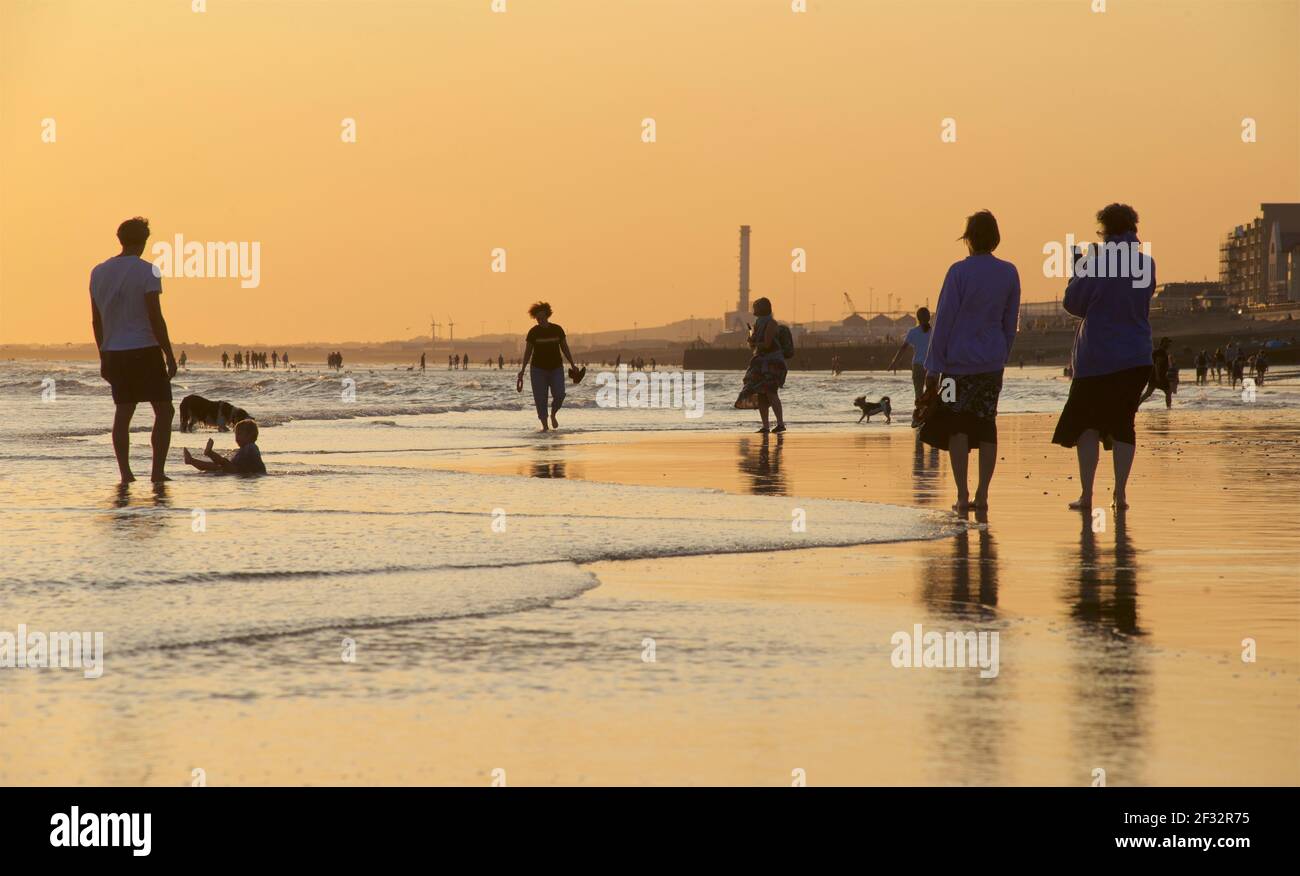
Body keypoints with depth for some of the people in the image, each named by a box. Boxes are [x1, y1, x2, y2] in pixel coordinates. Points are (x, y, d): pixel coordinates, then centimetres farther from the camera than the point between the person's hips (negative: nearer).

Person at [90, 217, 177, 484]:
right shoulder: (147, 272, -9)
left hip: (114, 352, 6)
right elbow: (155, 317, -12)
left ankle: (125, 473, 4)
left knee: (123, 412, 9)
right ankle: (157, 471, -5)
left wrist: (103, 357, 20)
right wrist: (169, 355, -7)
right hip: (145, 350, -5)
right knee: (164, 411, 2)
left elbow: (96, 320, 12)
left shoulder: (99, 272, 8)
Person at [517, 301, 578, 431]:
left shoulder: (557, 330, -2)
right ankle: (544, 425, 6)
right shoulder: (533, 332, -5)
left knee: (559, 395, -13)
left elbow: (565, 348, 7)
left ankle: (553, 415, 16)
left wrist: (572, 365, 4)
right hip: (538, 369, -1)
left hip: (556, 368, 1)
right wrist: (522, 371, -7)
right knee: (540, 398, -6)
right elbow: (527, 352, -2)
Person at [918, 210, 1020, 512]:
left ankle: (962, 496, -5)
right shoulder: (1009, 274, 4)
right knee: (986, 426, 8)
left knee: (957, 428, 1)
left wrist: (933, 368, -5)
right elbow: (1010, 322, 11)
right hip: (993, 362, 4)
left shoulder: (959, 272, -9)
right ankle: (982, 495, 6)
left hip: (959, 362, -4)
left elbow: (944, 321, -8)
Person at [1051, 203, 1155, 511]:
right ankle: (1120, 492, 5)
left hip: (1096, 357, -4)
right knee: (1122, 423, 10)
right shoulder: (1146, 265, 3)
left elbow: (1073, 303, -6)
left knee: (1086, 424, 3)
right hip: (1136, 358, 4)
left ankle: (1086, 494, -2)